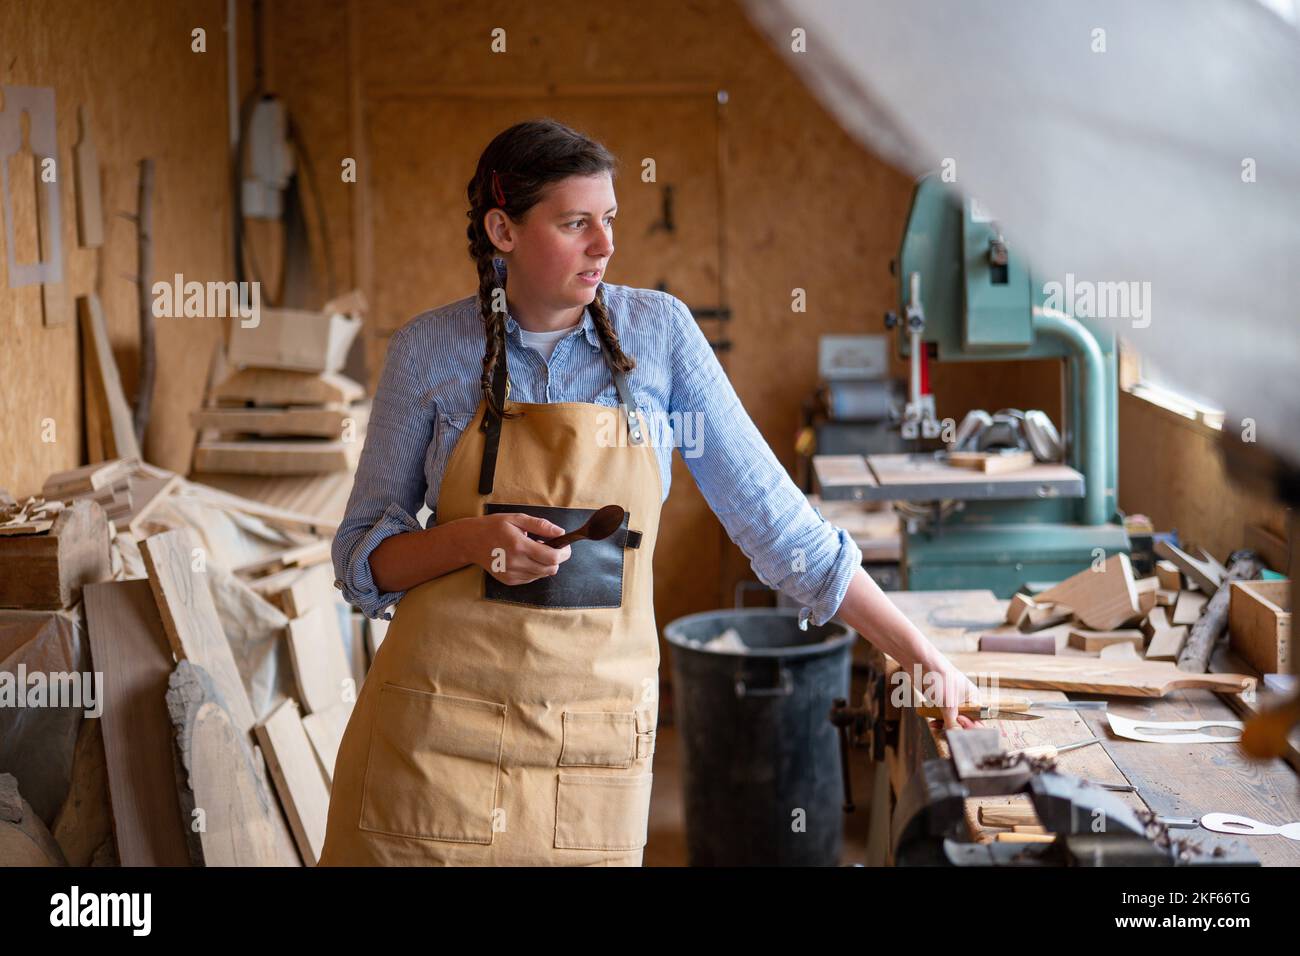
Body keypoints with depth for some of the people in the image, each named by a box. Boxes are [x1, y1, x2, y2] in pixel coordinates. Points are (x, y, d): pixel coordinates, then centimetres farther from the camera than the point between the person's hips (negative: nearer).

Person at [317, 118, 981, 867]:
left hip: (592, 740, 1)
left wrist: (920, 654, 2)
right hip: (441, 721, 0)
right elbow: (363, 560, 5)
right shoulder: (429, 350, -1)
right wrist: (471, 539, -15)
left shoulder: (659, 331, 0)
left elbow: (772, 517, 3)